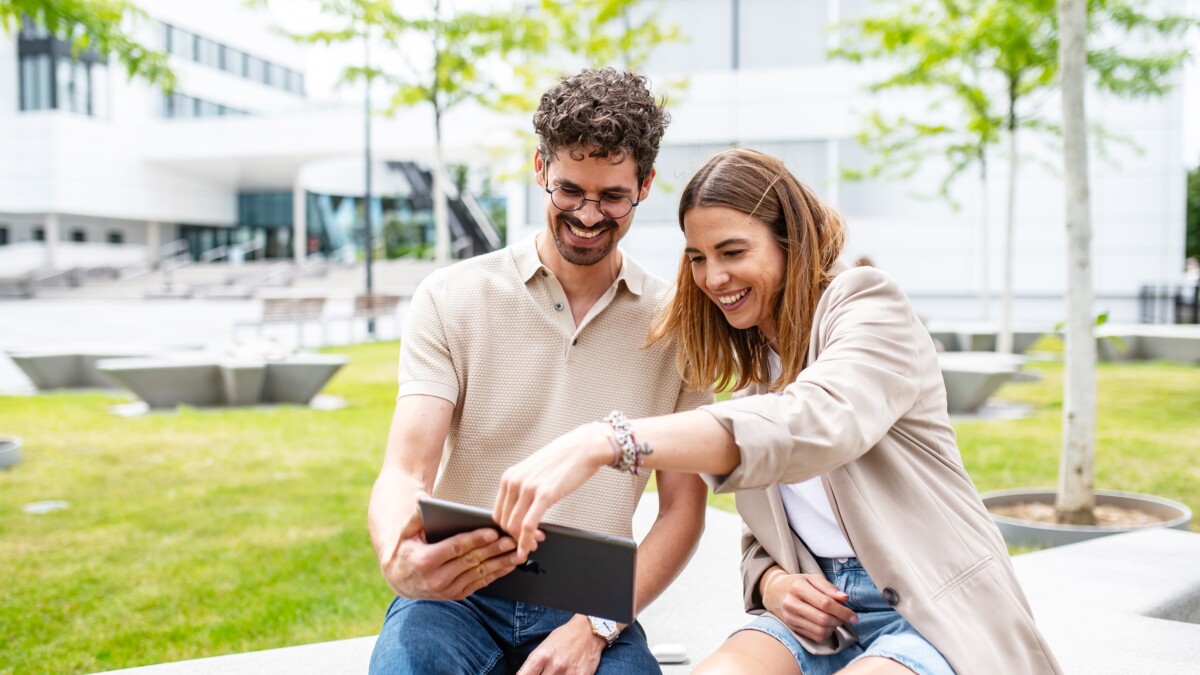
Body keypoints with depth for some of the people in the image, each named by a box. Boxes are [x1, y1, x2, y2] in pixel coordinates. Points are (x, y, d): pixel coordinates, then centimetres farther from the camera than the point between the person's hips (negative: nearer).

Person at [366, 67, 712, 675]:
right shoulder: (450, 299, 2)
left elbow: (682, 508, 4)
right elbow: (406, 471, -7)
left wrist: (597, 626, -11)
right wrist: (399, 560, -30)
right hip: (457, 596, 0)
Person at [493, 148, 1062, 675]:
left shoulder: (868, 304, -7)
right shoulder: (749, 366, 15)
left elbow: (816, 422, -29)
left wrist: (606, 441, -40)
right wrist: (768, 579, -8)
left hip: (925, 613, -4)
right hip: (818, 613, 5)